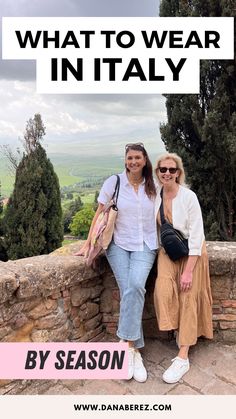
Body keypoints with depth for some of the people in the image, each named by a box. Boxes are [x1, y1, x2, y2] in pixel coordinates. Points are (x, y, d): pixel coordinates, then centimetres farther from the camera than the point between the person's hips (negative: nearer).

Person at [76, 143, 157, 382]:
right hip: (119, 245, -1)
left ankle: (126, 345, -10)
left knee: (136, 286, -24)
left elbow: (159, 216, 14)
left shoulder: (153, 186, 6)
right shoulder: (113, 182, -1)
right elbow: (100, 214, 2)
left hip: (145, 246, 1)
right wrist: (88, 243, 0)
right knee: (129, 290, -17)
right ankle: (135, 351, -3)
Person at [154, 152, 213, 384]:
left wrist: (188, 270, -19)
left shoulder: (189, 196, -18)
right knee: (164, 289, -17)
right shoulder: (155, 196, -6)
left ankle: (183, 357, 9)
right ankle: (178, 329, 13)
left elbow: (196, 235, -17)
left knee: (188, 299, 0)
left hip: (191, 252, -3)